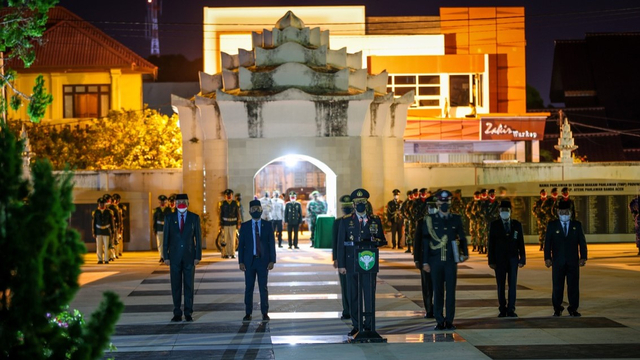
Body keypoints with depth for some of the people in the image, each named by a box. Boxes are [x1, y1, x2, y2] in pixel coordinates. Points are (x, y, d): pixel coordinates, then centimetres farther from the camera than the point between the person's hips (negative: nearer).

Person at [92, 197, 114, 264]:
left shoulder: (109, 212, 0)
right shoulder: (95, 212, 0)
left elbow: (112, 222, 4)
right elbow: (93, 223, 3)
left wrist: (112, 232, 1)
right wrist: (93, 233, -1)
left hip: (106, 232, -1)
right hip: (98, 232, 1)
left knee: (106, 246, -2)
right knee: (99, 246, 0)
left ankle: (106, 260, 2)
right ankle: (100, 260, 5)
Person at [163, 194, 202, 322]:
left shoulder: (194, 218, 3)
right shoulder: (169, 218, 5)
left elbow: (198, 238, 2)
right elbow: (166, 238, 5)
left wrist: (198, 256, -4)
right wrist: (166, 256, -1)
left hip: (189, 256, -1)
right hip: (174, 257, 1)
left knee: (189, 285, 2)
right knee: (176, 286, 2)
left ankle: (188, 313, 7)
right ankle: (177, 313, 8)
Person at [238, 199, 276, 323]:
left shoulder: (267, 225, 3)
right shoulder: (244, 226, 4)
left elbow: (272, 243, 1)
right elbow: (241, 245, 4)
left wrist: (272, 260, -6)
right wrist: (241, 261, -4)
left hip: (263, 260, -1)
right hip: (249, 261, 1)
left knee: (263, 287, 3)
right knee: (249, 287, 3)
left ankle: (265, 313, 10)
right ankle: (248, 313, 8)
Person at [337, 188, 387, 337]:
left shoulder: (375, 220, 9)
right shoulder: (346, 221, 5)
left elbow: (383, 241, 11)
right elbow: (341, 244, 3)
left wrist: (374, 241, -13)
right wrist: (341, 265, -3)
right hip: (351, 264, 0)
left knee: (369, 295, 0)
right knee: (353, 296, 3)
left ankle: (368, 325, 8)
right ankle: (356, 326, 11)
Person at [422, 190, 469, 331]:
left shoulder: (456, 219, 9)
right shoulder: (430, 220, 4)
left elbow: (462, 238, 12)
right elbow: (425, 241, 3)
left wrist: (465, 253, -3)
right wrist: (425, 262, -1)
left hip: (451, 261, 1)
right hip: (436, 261, -1)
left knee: (451, 291, 0)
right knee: (438, 291, 2)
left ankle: (449, 321, 7)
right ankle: (439, 321, 9)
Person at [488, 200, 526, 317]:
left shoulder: (517, 224, 6)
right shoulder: (494, 225, 2)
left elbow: (521, 243, 6)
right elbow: (491, 243, 1)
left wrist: (522, 259, 0)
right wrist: (491, 260, -4)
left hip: (513, 259, 1)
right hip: (499, 259, -1)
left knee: (513, 284, -1)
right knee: (501, 285, 2)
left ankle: (511, 309, 3)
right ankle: (502, 309, 8)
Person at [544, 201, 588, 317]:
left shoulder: (577, 225, 10)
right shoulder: (552, 225, 7)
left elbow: (582, 242, 7)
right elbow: (547, 243, 2)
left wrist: (583, 257, -2)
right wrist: (547, 258, -7)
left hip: (573, 261, 1)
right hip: (558, 262, -1)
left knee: (573, 285, 0)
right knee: (557, 286, 0)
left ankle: (573, 309, 8)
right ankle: (557, 309, 10)